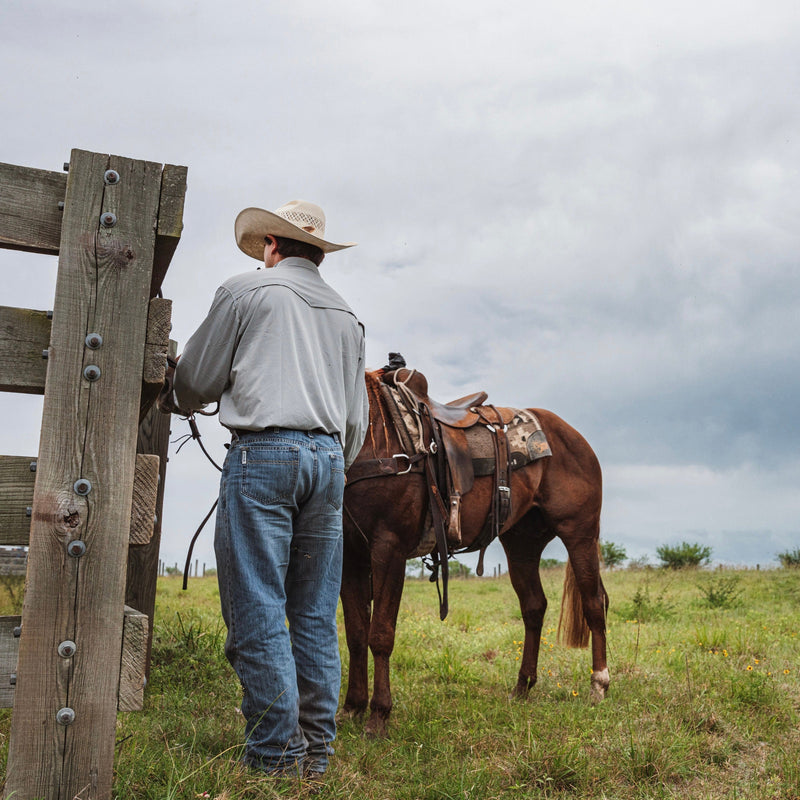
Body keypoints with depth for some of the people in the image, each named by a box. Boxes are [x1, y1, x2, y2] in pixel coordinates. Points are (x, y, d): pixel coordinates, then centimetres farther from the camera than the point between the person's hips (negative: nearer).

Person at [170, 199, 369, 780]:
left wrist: (191, 401, 31)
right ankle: (316, 749, 13)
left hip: (262, 453, -5)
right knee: (316, 612, 9)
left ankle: (276, 751, 0)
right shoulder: (346, 315, 21)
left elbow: (194, 383, 8)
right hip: (328, 456, 6)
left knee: (257, 610, -2)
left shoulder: (245, 290, 6)